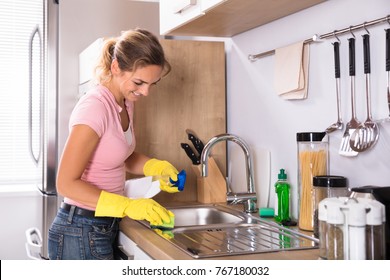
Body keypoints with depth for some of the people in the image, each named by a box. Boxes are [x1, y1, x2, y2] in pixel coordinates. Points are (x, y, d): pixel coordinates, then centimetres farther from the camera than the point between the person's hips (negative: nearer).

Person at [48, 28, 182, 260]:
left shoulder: (125, 103, 2)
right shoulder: (95, 107, -24)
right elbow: (67, 184, -23)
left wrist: (157, 167, -6)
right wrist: (128, 206, -28)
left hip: (105, 226, 9)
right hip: (82, 232, -8)